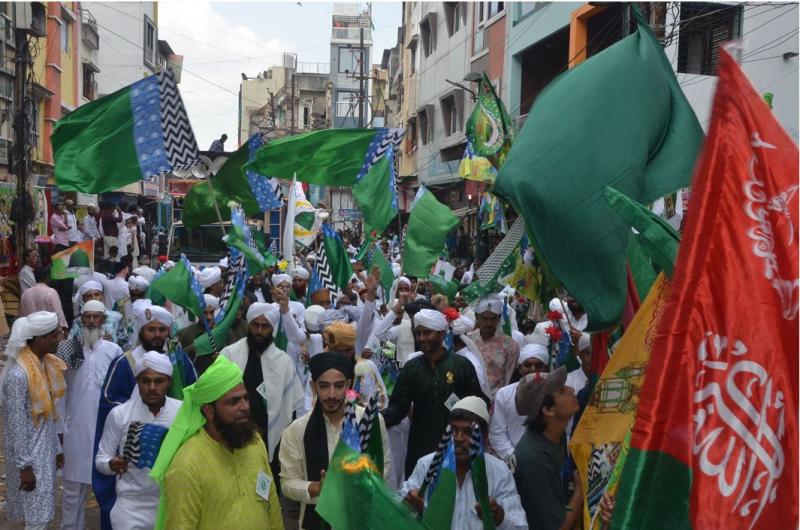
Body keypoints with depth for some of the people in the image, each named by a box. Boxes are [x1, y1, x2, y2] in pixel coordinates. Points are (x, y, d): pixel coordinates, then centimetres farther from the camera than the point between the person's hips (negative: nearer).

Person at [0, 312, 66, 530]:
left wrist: (56, 448, 14)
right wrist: (25, 466, -17)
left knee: (40, 512, 17)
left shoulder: (44, 363, 2)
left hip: (45, 449, 8)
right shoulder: (18, 374, -24)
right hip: (29, 453, -8)